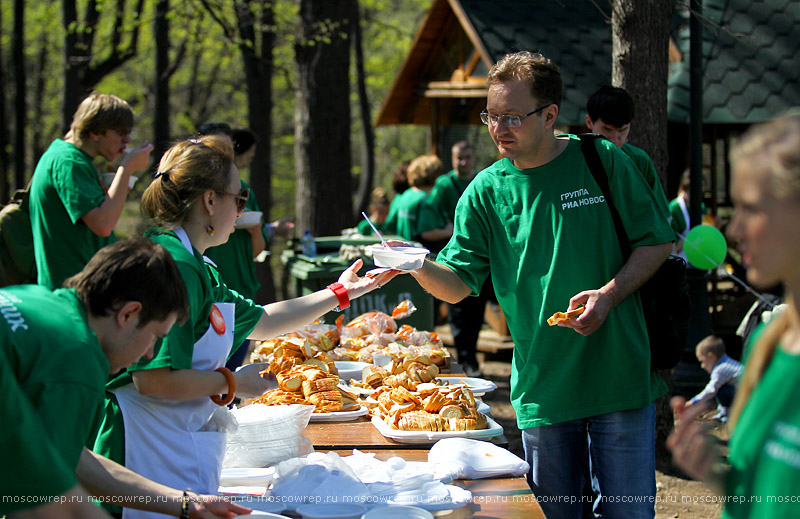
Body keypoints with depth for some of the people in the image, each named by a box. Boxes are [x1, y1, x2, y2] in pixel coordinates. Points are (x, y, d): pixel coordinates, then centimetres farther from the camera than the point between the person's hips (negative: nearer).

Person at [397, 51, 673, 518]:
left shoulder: (603, 162, -4)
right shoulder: (485, 192, 1)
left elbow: (657, 241, 1)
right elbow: (458, 283, -1)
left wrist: (609, 295, -14)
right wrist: (419, 265, -22)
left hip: (621, 377, -1)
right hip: (543, 388, 2)